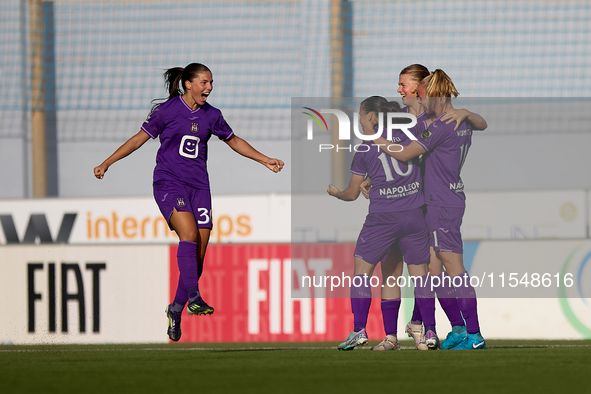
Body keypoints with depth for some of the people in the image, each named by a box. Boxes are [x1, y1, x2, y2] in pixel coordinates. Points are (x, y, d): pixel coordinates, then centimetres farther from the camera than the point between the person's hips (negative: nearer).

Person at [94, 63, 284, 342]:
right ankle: (193, 297, -34)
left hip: (198, 185, 5)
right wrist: (107, 163, 0)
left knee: (199, 252, -3)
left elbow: (234, 141, 25)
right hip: (168, 183, -5)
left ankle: (176, 310, 10)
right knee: (189, 233, -28)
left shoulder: (211, 115, 9)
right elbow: (139, 139, 4)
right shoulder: (166, 110, -3)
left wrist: (265, 160, 25)